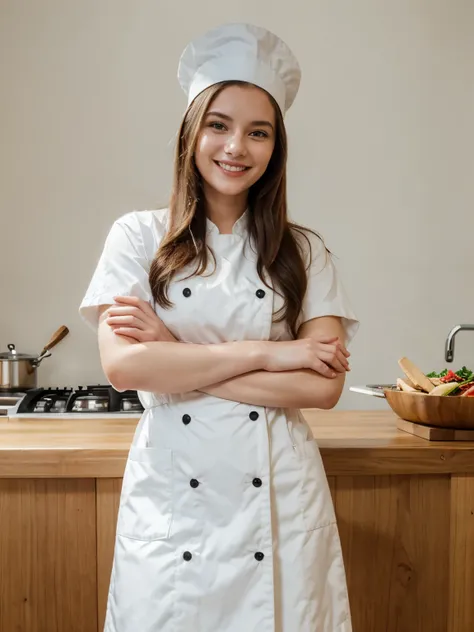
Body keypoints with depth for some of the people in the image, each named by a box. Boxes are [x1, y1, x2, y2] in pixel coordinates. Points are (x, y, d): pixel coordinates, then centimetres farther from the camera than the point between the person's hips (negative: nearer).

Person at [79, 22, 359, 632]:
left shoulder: (305, 252, 3)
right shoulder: (138, 236, 1)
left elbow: (324, 385, -8)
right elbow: (121, 365, -12)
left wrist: (175, 354, -13)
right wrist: (265, 353, -13)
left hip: (278, 496, 1)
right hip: (170, 500, 0)